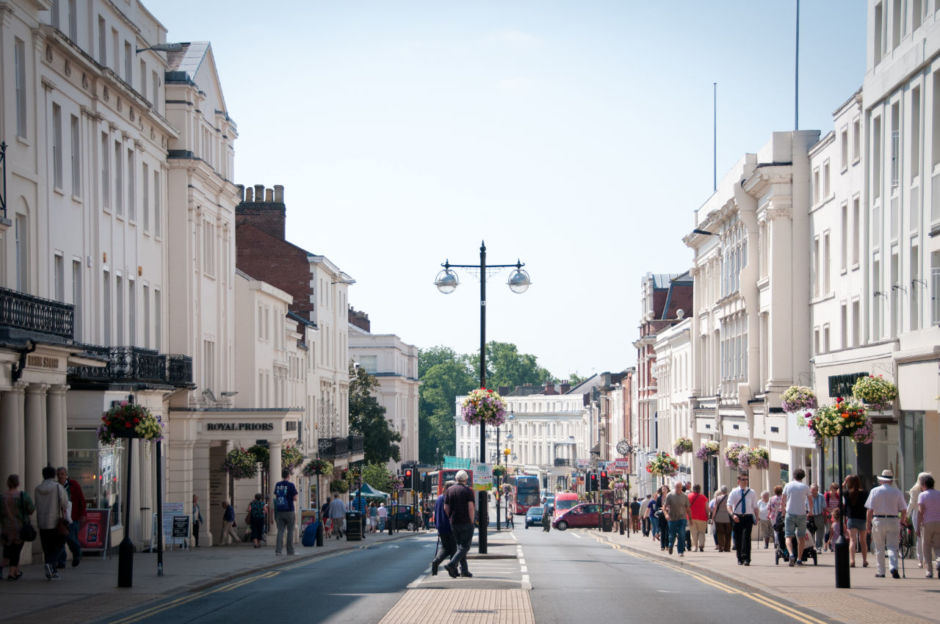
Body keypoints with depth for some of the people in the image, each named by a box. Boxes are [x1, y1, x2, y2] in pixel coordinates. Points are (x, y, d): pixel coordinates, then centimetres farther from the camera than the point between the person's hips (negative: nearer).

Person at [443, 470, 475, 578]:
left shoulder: (449, 490, 6)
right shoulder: (468, 491, -8)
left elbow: (446, 508, 3)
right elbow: (471, 508, -13)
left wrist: (451, 519, 12)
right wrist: (471, 522, -6)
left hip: (454, 523, 5)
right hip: (466, 523, -5)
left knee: (460, 545, 15)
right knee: (465, 546, -2)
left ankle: (464, 570, 12)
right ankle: (451, 564, -20)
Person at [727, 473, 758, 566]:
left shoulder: (752, 492, 7)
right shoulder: (734, 492, 3)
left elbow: (755, 506, 11)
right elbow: (729, 506, -5)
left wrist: (756, 518, 3)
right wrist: (733, 515, -22)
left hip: (748, 517, -1)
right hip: (737, 518, 1)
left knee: (746, 537, -13)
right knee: (738, 538, 5)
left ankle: (746, 559, -14)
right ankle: (740, 559, 17)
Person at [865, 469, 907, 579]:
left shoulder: (875, 491, 0)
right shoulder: (897, 492, 3)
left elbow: (870, 509, -4)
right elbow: (904, 510, 2)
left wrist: (868, 522, 3)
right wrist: (902, 523, 12)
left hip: (878, 520, -1)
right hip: (893, 520, 1)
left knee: (879, 548, 8)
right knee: (892, 547, 1)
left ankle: (880, 571, 11)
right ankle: (894, 567, -19)